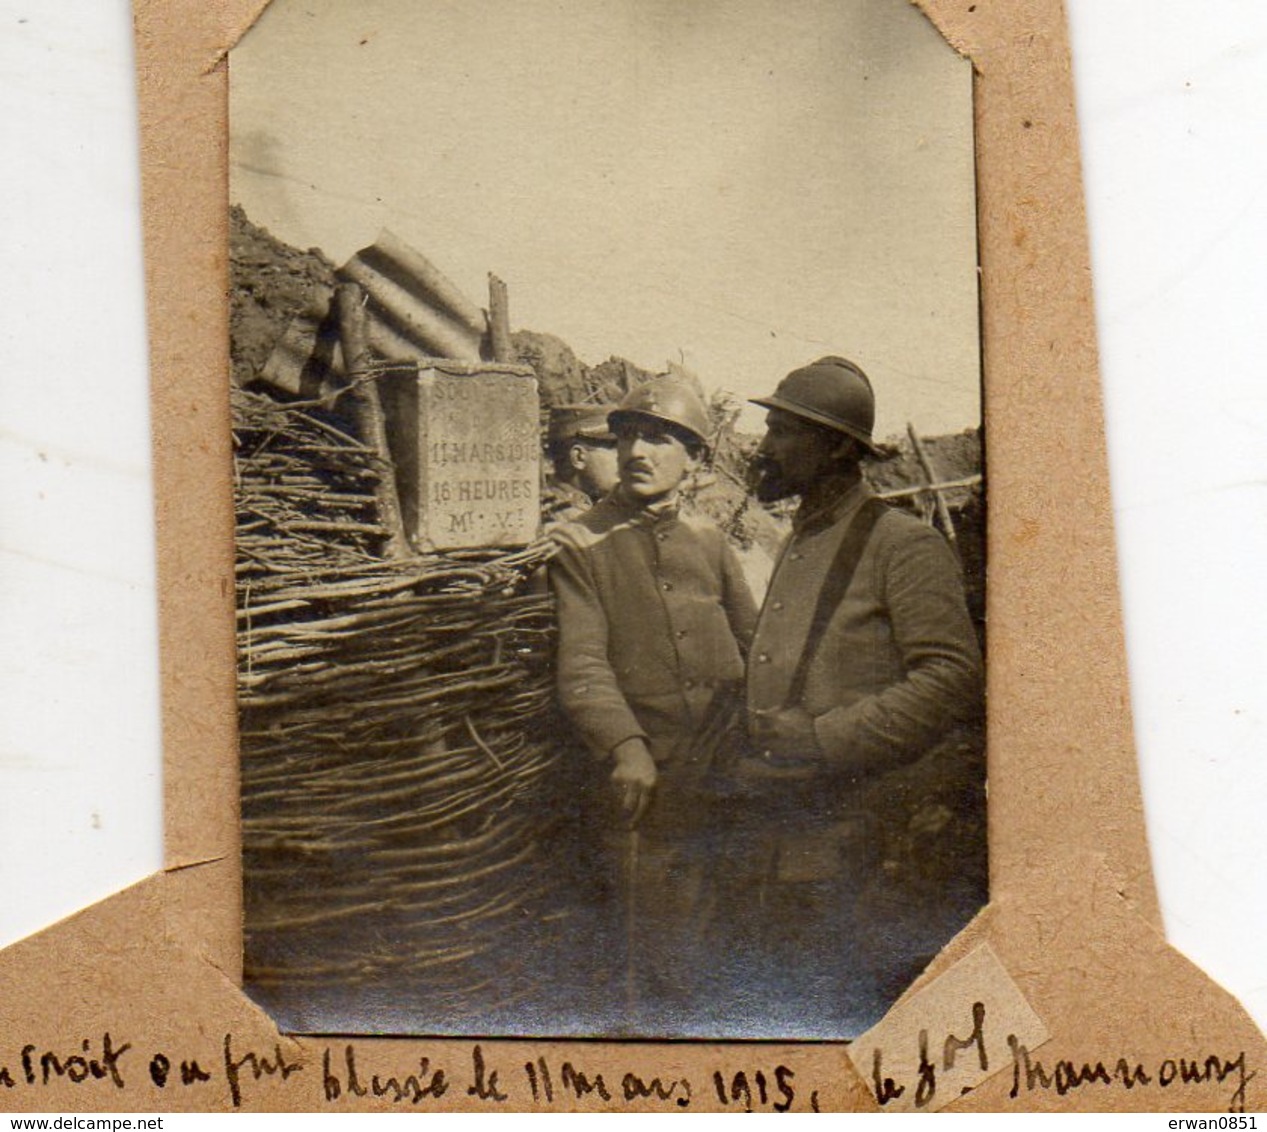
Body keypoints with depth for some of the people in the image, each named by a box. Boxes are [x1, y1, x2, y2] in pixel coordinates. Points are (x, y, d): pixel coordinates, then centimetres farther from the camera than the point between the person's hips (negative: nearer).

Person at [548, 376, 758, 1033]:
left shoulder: (709, 543, 14)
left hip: (726, 780, 4)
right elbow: (582, 663, -12)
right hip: (646, 786, -4)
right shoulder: (580, 547, 0)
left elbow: (754, 647, 16)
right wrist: (625, 747, -27)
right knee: (654, 959, 0)